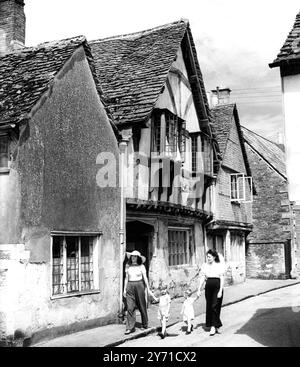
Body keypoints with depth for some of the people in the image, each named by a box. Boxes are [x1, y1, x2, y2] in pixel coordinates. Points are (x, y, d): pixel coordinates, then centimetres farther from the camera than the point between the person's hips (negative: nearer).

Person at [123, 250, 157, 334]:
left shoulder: (141, 266, -2)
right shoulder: (128, 266, 7)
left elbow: (145, 278, 0)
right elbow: (126, 278, 11)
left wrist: (148, 289, -1)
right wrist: (125, 289, 9)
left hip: (139, 286, -2)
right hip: (130, 287, 2)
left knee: (142, 306, 7)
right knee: (130, 308, -5)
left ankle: (144, 324, 26)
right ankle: (130, 327, -3)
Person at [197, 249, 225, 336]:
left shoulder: (220, 265, -4)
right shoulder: (204, 265, 6)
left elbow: (222, 279, -6)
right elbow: (202, 278, 6)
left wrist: (220, 290, -14)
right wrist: (199, 289, 0)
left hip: (217, 287, -4)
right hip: (208, 287, 4)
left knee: (215, 306, -9)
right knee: (209, 307, 7)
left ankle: (213, 326, -5)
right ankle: (215, 326, 19)